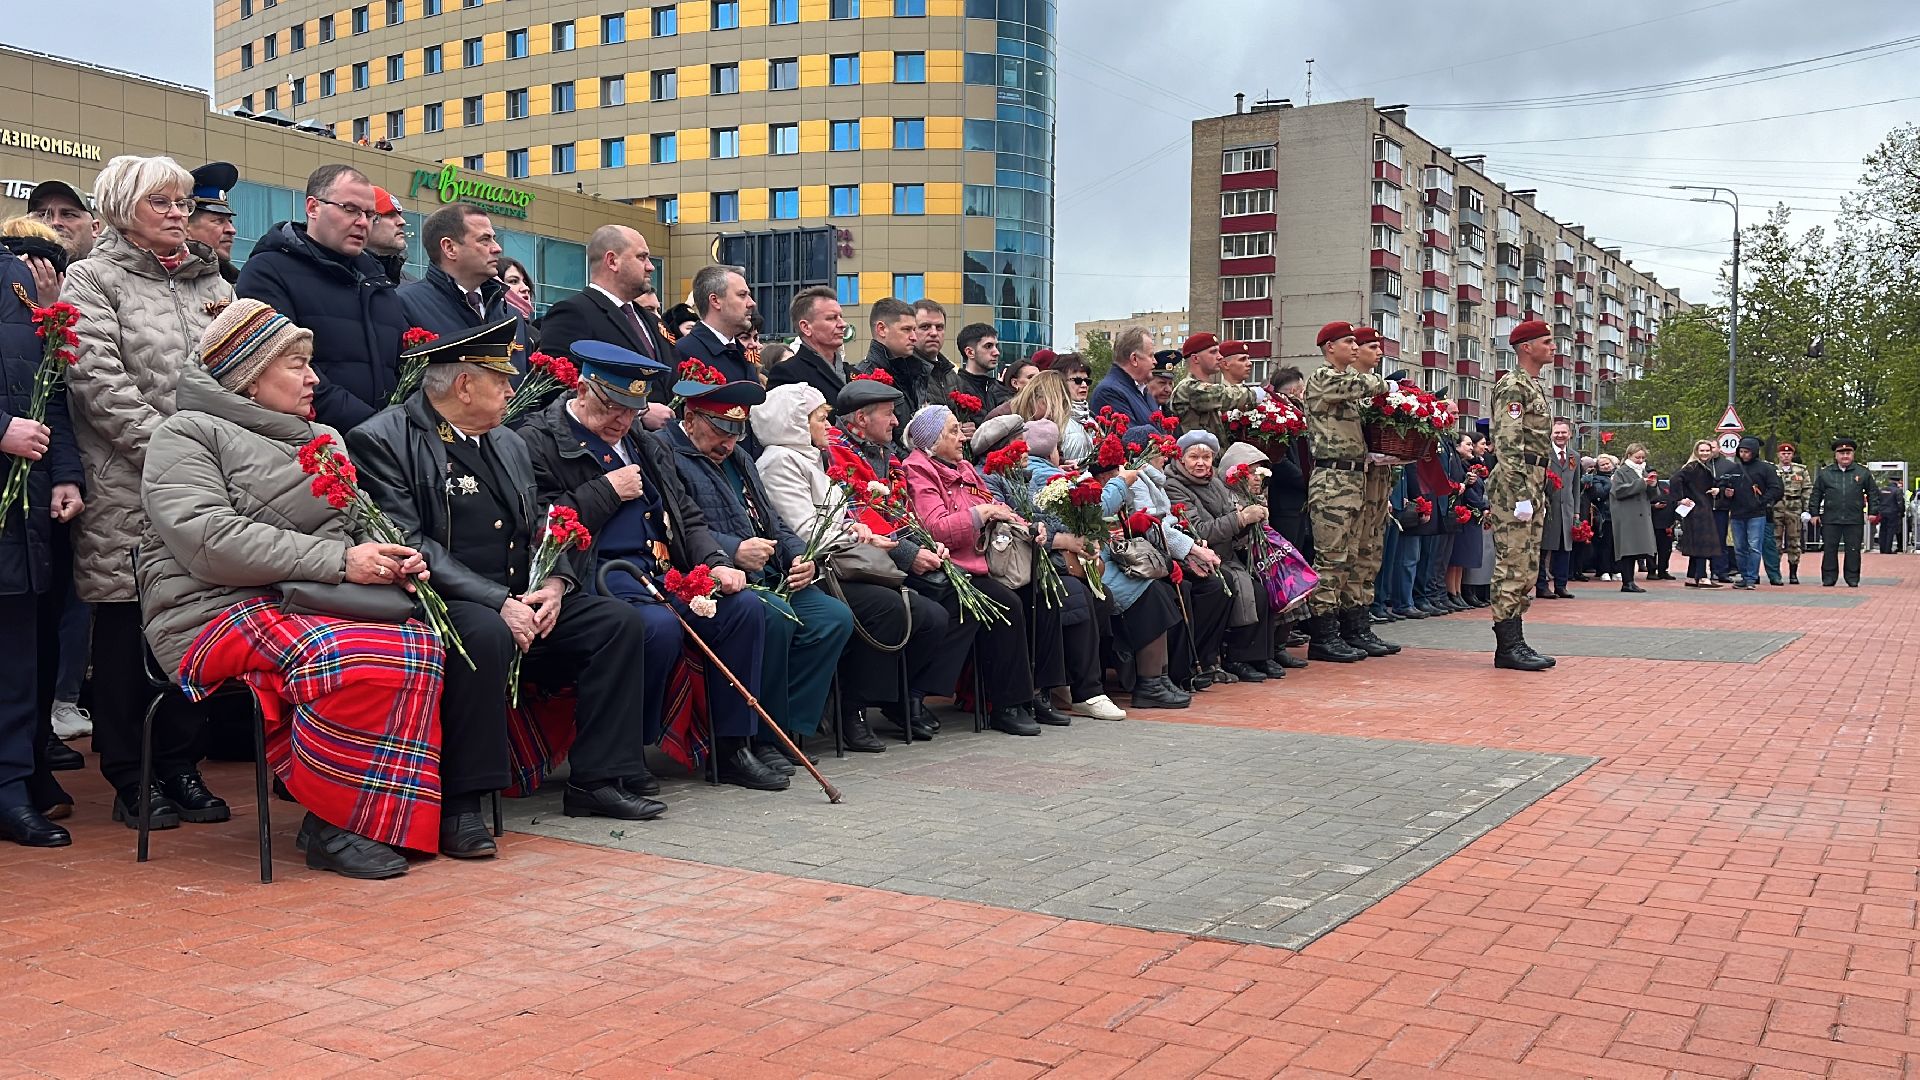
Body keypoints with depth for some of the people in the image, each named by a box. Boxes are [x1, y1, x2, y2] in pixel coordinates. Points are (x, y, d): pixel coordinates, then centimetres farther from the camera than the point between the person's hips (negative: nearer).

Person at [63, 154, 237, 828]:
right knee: (127, 633, 2)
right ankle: (131, 780, 10)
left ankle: (181, 767, 17)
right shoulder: (93, 280, 3)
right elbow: (99, 381, -9)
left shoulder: (211, 281, 18)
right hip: (127, 494, -4)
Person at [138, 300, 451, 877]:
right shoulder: (187, 435, 0)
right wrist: (339, 561, -20)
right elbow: (210, 542, -16)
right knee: (362, 662, -35)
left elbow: (360, 530, 25)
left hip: (314, 608, 7)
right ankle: (333, 823, -18)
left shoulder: (323, 440, 24)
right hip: (221, 614, -7)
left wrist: (393, 559, -2)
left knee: (424, 645, -22)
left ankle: (405, 813, -13)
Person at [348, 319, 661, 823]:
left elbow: (540, 530, 19)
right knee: (485, 633, -38)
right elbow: (410, 545, -16)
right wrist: (498, 603, -22)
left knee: (621, 622, -8)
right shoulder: (384, 440, -6)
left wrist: (555, 583, -4)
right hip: (445, 605, -7)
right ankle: (457, 801, -26)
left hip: (524, 600, 8)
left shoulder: (509, 443, 19)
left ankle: (596, 780, -3)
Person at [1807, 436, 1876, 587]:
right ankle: (1829, 578, 10)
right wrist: (1814, 513, 5)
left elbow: (1871, 493, 11)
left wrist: (1872, 511, 4)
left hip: (1855, 520, 0)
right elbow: (1816, 494, 10)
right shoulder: (1825, 472, 6)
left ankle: (1853, 579, 11)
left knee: (1853, 550, 3)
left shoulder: (1863, 472, 6)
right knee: (1829, 550, 2)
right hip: (1830, 519, 0)